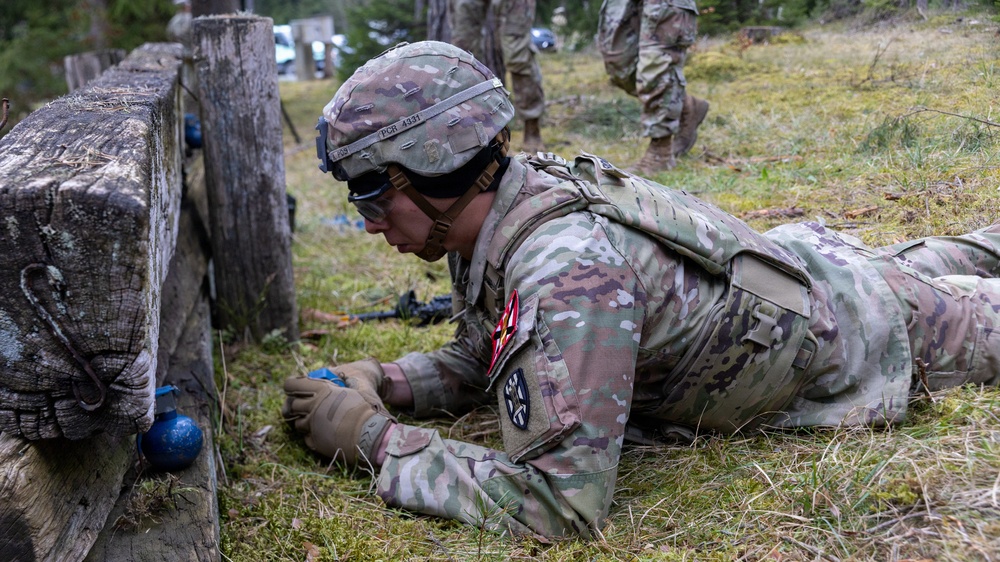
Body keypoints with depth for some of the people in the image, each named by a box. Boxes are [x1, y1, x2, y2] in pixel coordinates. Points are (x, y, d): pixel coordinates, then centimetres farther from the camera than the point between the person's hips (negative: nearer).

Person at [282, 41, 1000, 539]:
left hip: (853, 327, -6)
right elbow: (477, 362, -1)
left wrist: (376, 440, -39)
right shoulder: (491, 213, -17)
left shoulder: (568, 267, -44)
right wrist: (383, 382, -18)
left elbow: (558, 502, -45)